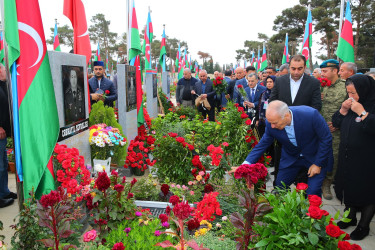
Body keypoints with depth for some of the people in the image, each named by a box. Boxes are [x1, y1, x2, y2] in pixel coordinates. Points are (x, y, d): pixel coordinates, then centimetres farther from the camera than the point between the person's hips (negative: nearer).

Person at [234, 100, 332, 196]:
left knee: (312, 192, -10)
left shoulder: (311, 115, -32)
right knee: (279, 188, 7)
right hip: (291, 158, 3)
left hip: (315, 157, -3)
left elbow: (326, 139, -19)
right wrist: (245, 165, -19)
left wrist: (318, 164, -15)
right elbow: (262, 144, -10)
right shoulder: (271, 123, -22)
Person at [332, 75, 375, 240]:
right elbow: (336, 123, 8)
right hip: (347, 158, 7)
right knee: (349, 188, 19)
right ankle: (351, 217, 39)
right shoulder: (350, 104, 6)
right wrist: (343, 109, -7)